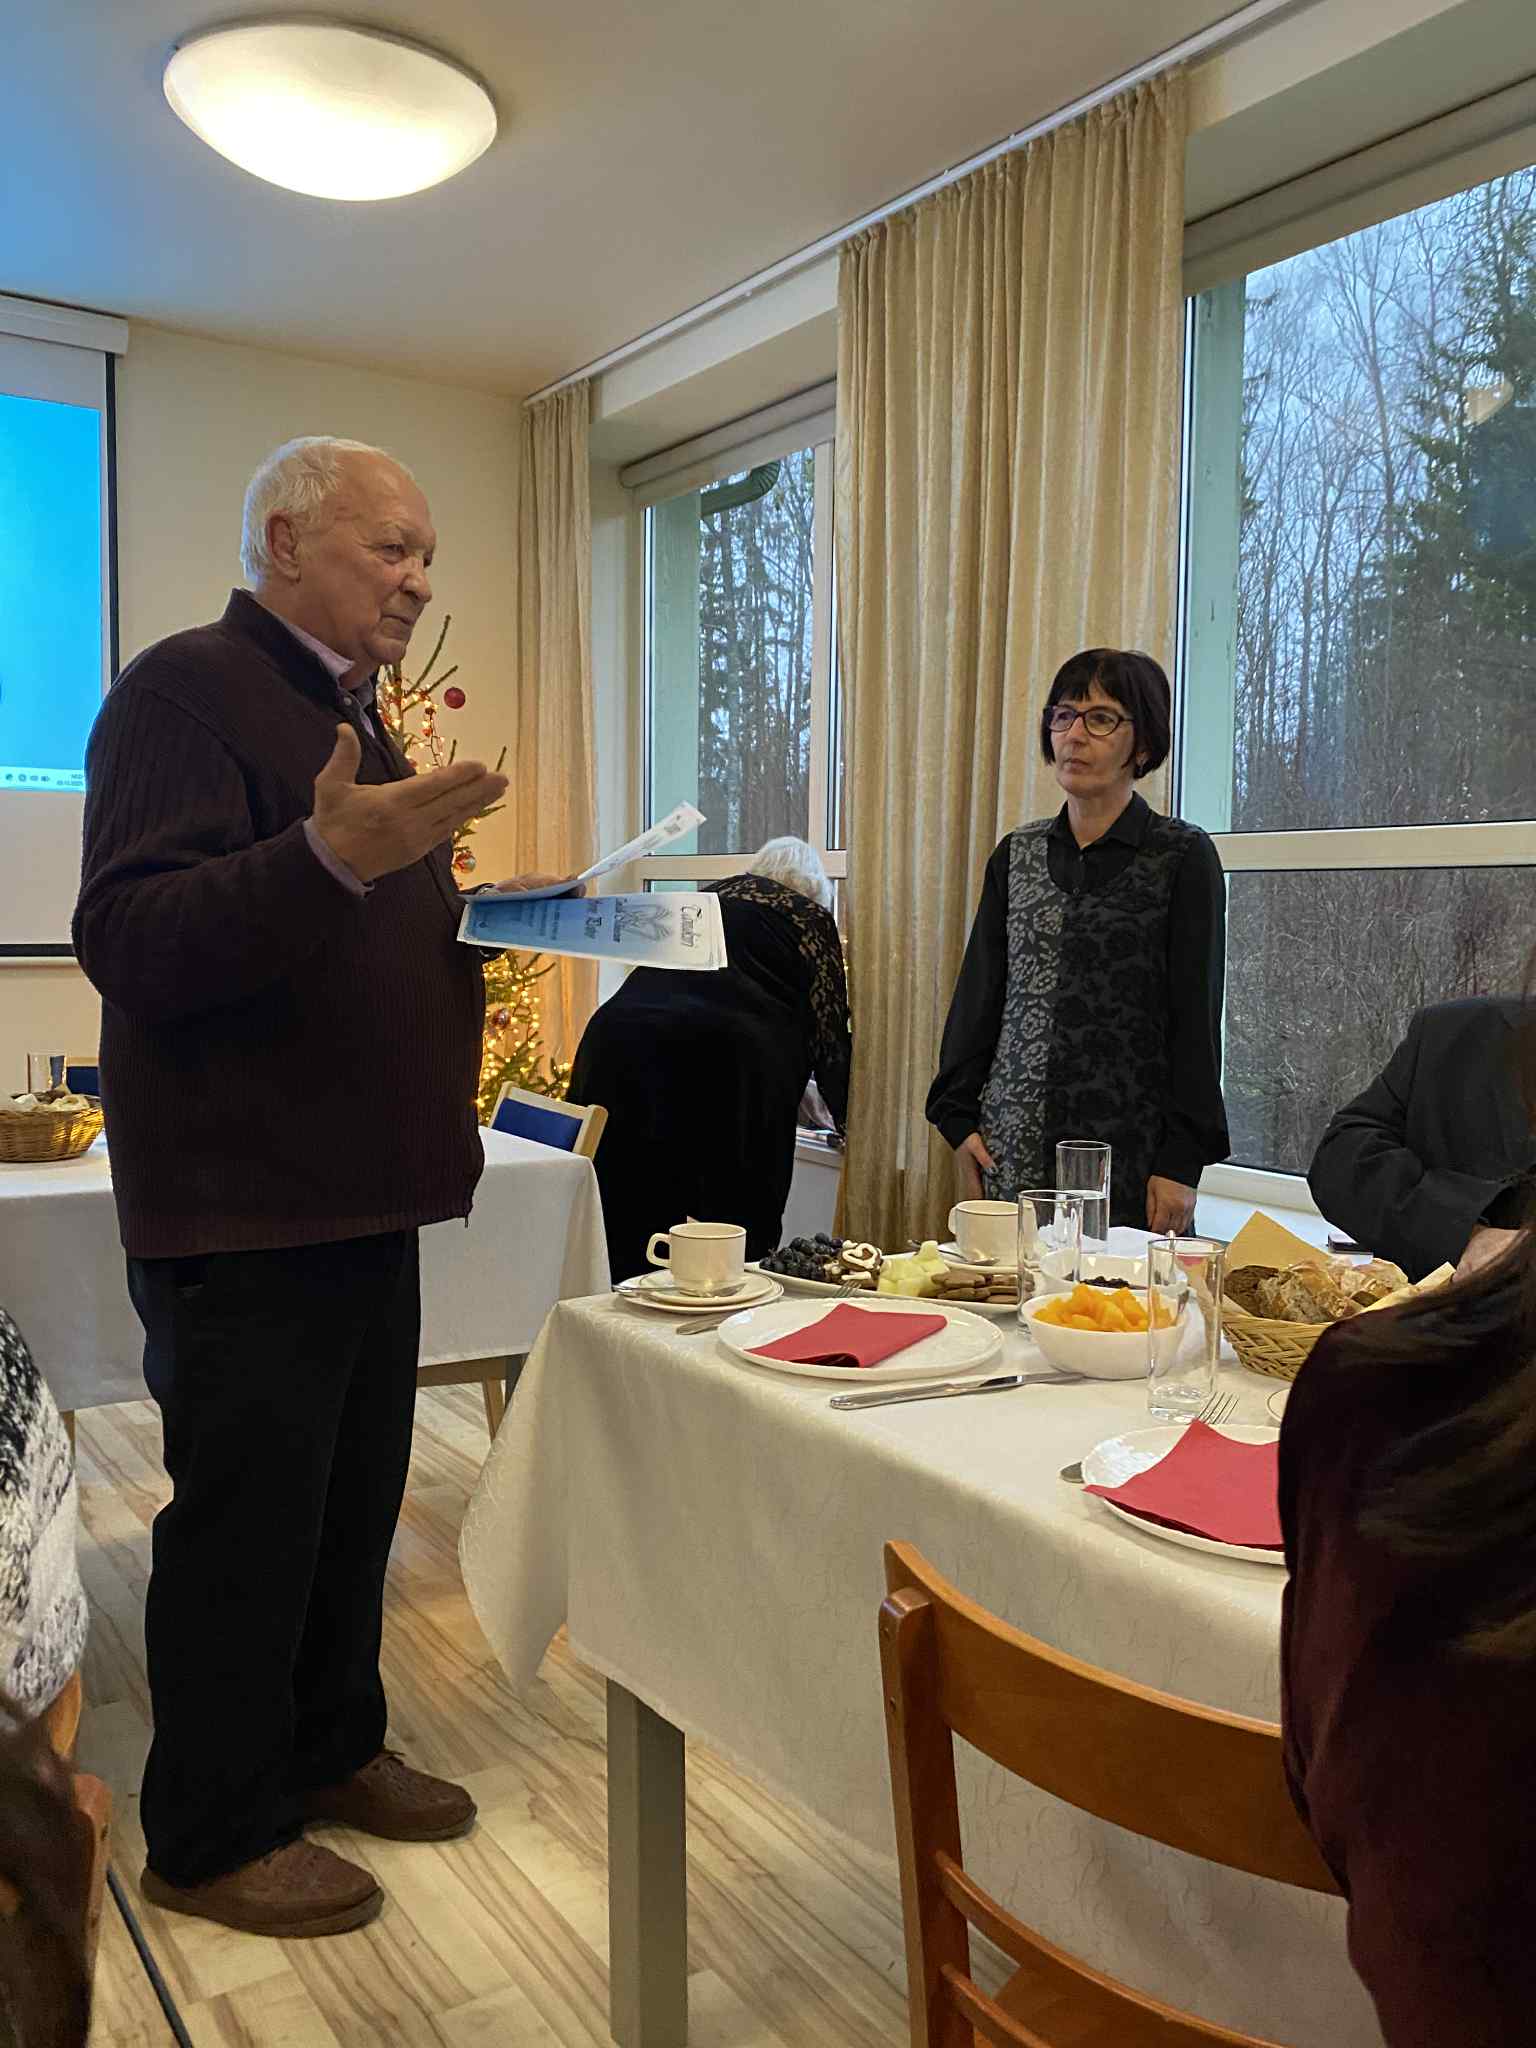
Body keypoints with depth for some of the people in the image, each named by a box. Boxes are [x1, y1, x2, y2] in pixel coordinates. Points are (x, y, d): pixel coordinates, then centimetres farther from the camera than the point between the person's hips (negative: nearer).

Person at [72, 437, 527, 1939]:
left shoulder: (353, 713, 18)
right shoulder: (187, 688, -13)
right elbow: (129, 938, -25)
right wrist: (330, 858, -39)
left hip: (358, 1192, 9)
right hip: (240, 1209, -9)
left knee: (353, 1500, 19)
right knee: (246, 1519, 3)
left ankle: (331, 1748, 38)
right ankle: (211, 1837, 23)